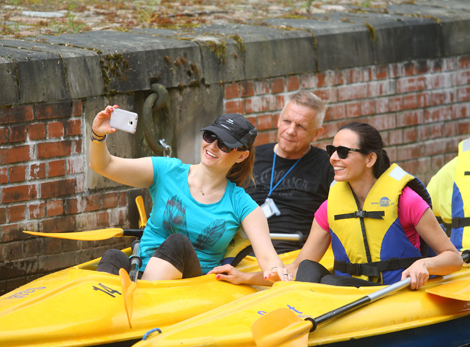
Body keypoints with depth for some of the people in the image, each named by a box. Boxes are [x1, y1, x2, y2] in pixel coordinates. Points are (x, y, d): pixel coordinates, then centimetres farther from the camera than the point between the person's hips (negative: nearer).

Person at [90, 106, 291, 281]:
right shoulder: (168, 172, 9)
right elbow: (103, 166, 4)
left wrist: (276, 271, -27)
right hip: (142, 273, 1)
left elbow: (267, 256, -3)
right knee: (114, 258, -33)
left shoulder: (241, 204, 8)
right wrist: (98, 136, -17)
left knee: (178, 243, -33)